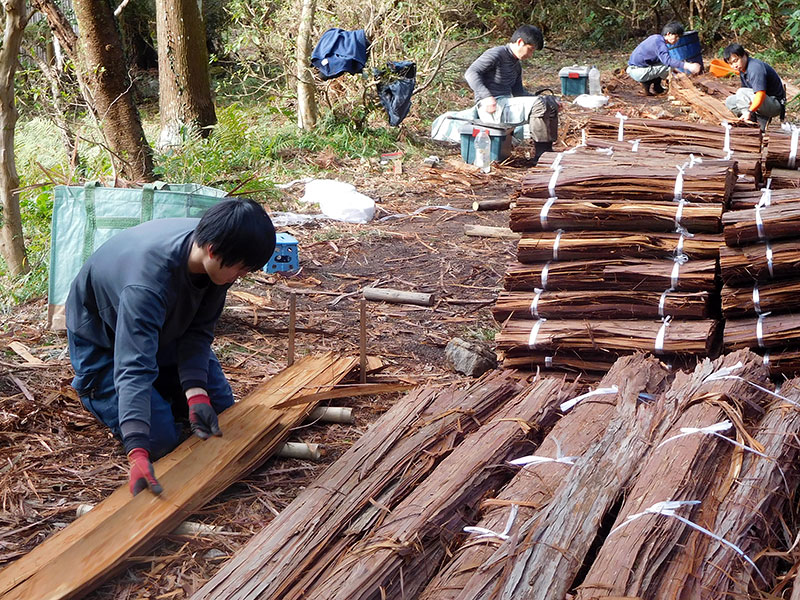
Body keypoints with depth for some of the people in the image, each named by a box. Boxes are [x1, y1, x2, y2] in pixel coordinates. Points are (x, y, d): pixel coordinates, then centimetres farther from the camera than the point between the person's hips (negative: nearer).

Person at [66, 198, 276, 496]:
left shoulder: (216, 258, -24)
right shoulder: (148, 280, -46)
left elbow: (198, 330, -15)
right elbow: (133, 367, -52)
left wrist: (195, 392, -29)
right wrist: (137, 453, -60)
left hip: (164, 328, 7)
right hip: (104, 343, -6)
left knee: (218, 408, 3)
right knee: (160, 440, -12)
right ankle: (93, 390, 13)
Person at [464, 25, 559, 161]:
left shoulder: (517, 65, 21)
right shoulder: (496, 54, -7)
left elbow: (518, 92, 26)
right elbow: (470, 73, -17)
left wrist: (539, 99, 9)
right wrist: (487, 96, -31)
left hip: (506, 104, 10)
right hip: (491, 108, -10)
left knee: (551, 102, 3)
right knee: (538, 105, -25)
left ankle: (548, 150, 1)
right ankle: (542, 153, -21)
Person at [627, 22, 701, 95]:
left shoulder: (657, 38, 13)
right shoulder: (658, 41, -19)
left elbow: (664, 58, 24)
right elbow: (667, 60, -36)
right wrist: (688, 66, -44)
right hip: (637, 72, -10)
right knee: (669, 65, -16)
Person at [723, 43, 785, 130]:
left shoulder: (755, 67, -24)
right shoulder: (742, 69, 7)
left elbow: (761, 94, -35)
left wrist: (749, 111, -47)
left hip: (776, 104, -10)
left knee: (742, 93, -27)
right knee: (729, 101, 6)